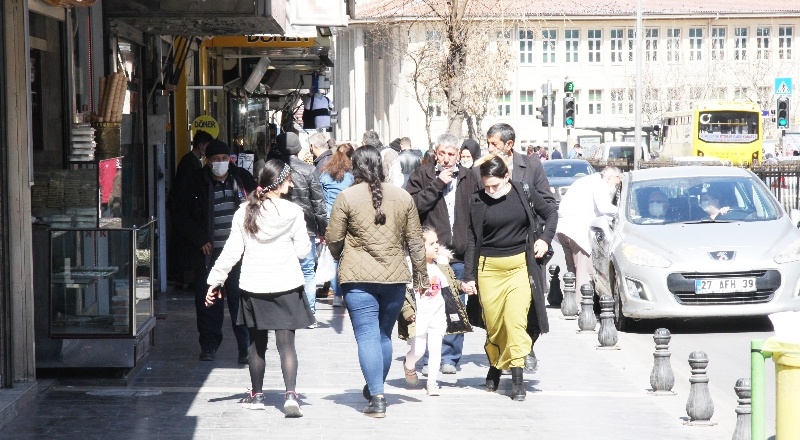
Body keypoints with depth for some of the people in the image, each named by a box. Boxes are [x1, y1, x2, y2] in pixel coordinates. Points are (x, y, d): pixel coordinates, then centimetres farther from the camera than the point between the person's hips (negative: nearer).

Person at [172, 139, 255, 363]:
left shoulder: (243, 179, 6)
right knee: (208, 302, 5)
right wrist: (200, 240, -4)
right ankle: (209, 346, 17)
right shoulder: (194, 185, 1)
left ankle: (246, 347, -1)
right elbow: (182, 216, 4)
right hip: (208, 253, 0)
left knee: (242, 299, -5)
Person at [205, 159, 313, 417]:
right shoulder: (292, 212, -7)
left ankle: (257, 395, 24)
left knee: (256, 343, 15)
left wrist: (216, 280, 7)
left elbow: (232, 251, 1)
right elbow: (303, 251, -3)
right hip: (286, 286, -2)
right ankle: (290, 395, -16)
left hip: (253, 287, 2)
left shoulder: (244, 212, 0)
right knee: (286, 342, -2)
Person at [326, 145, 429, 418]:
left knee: (367, 336, -2)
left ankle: (377, 398, -8)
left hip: (358, 277, -4)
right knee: (384, 335, 17)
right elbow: (415, 241, 9)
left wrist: (340, 258, 21)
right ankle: (375, 388, 28)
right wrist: (421, 275, 19)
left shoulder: (347, 197, -5)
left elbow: (334, 240, -1)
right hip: (395, 276, 4)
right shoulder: (402, 197, 6)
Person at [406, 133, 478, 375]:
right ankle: (430, 358, 6)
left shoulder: (469, 178, 10)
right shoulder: (421, 176, 4)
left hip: (460, 254, 2)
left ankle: (450, 357, 11)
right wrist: (437, 185, -11)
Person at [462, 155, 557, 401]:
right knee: (493, 323, 4)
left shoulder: (524, 194, -1)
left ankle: (517, 378, -8)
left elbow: (551, 213, 15)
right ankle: (494, 366, 27)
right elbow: (472, 240, 4)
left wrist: (545, 238, -1)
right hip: (489, 268, 1)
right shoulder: (478, 201, -1)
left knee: (515, 320, -10)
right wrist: (469, 276, 2)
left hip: (519, 266, -1)